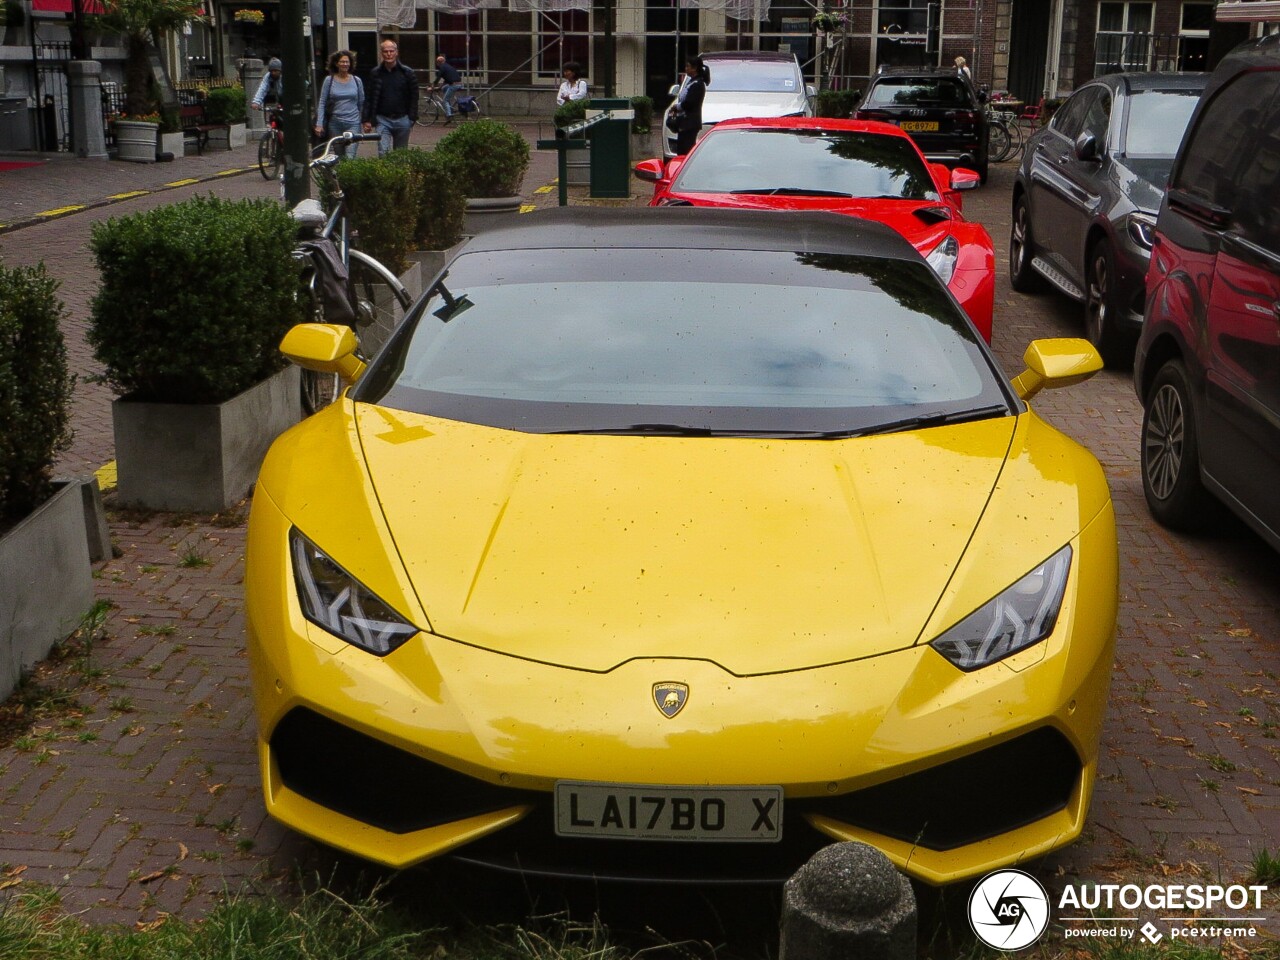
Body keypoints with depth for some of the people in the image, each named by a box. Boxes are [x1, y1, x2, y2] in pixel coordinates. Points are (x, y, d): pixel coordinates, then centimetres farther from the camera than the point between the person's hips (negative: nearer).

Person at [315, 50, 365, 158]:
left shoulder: (356, 81, 6)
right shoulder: (329, 80, 3)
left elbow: (361, 103, 13)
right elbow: (322, 103, 2)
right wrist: (319, 124, -5)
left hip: (353, 124, -1)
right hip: (334, 124, 1)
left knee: (350, 156, -16)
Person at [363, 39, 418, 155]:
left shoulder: (407, 73, 1)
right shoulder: (375, 74, 3)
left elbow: (414, 98, 1)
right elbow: (368, 98, 5)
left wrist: (412, 119, -6)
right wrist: (367, 120, 0)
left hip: (402, 120, 0)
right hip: (383, 120, 0)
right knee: (383, 153, -12)